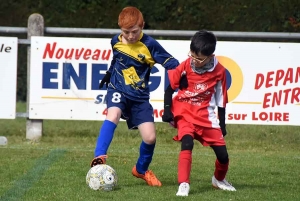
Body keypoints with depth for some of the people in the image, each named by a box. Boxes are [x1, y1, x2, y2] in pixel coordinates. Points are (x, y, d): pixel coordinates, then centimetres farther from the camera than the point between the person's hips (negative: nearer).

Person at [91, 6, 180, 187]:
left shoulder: (149, 45, -14)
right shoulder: (116, 41, -2)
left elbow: (172, 65, -12)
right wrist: (109, 74, 34)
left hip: (140, 96, -1)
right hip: (118, 90, 1)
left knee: (150, 137, -7)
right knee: (113, 114, -33)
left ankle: (141, 170, 23)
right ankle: (99, 158, -39)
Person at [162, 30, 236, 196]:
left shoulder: (219, 71, -7)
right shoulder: (185, 66, -12)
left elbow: (221, 99, 3)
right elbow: (169, 88, -1)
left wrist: (222, 124, 6)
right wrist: (167, 111, -10)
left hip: (207, 116, 2)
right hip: (184, 113, -2)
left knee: (223, 155, 1)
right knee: (187, 143, -29)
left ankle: (219, 179, 33)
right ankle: (183, 184, -25)